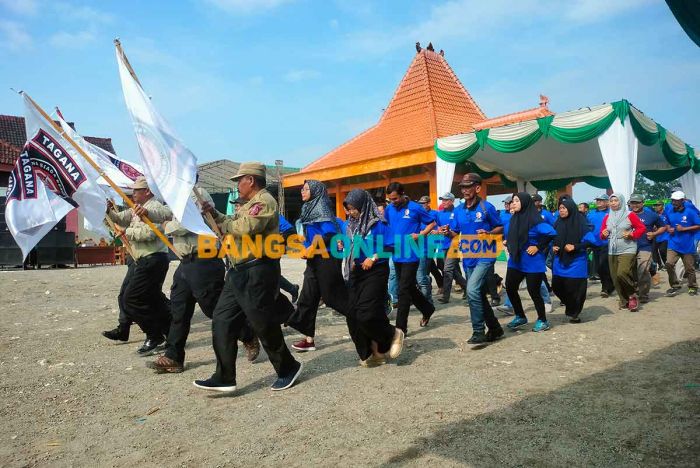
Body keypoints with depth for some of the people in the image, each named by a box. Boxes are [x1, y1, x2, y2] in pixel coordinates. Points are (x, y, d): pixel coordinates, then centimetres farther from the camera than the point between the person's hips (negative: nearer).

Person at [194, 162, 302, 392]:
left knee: (264, 325, -1)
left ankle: (288, 368, 20)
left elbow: (244, 228, -24)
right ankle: (224, 377, 10)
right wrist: (214, 213, 10)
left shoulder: (264, 201, -11)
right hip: (240, 272, 10)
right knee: (222, 320, 5)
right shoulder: (250, 204, 22)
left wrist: (220, 222, -8)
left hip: (258, 272, -10)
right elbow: (232, 226, 21)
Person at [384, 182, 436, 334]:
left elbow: (431, 223, 1)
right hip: (396, 254, 6)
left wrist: (420, 235, -14)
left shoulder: (415, 208, -9)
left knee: (403, 290, -6)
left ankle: (400, 327, 1)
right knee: (410, 287, 17)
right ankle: (427, 309, 40)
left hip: (411, 255, -6)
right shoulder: (388, 209, 5)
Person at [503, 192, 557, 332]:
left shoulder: (534, 219, -17)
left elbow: (551, 233, -27)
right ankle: (520, 317, 26)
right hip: (515, 260, 8)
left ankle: (542, 320, 20)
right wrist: (509, 246, 9)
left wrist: (538, 247, -20)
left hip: (532, 262, -7)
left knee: (533, 291, 1)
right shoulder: (514, 218, 6)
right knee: (510, 288, 8)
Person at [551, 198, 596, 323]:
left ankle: (574, 313, 21)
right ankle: (570, 307, 30)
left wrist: (575, 247, -20)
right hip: (560, 260, 5)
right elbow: (552, 239, 19)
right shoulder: (558, 223, 6)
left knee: (574, 288, -1)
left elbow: (591, 240, -13)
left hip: (576, 261, -5)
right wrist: (553, 247, 0)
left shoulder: (580, 222, -10)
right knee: (557, 286, 2)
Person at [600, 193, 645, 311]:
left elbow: (642, 228, 1)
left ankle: (632, 295, 1)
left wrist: (632, 234, -14)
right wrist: (604, 234, -6)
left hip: (627, 250, -5)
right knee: (615, 278, 4)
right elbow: (602, 234, 17)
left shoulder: (630, 215, -2)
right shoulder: (607, 217, 10)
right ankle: (624, 301, 18)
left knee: (622, 273, -22)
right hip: (612, 252, 5)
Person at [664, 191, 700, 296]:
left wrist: (684, 229, -18)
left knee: (689, 268, 8)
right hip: (673, 244, 3)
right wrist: (669, 229, -3)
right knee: (669, 263, -15)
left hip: (687, 245, -3)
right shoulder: (669, 210, 2)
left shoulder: (690, 211, -11)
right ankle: (675, 285, 3)